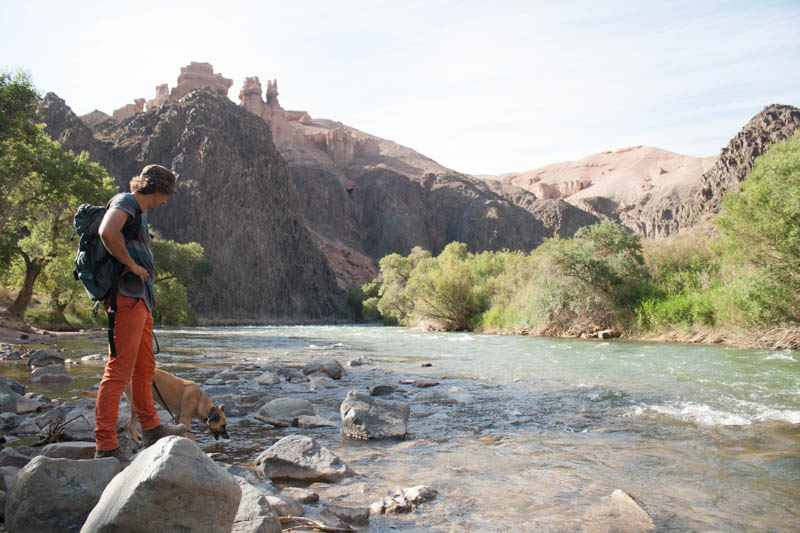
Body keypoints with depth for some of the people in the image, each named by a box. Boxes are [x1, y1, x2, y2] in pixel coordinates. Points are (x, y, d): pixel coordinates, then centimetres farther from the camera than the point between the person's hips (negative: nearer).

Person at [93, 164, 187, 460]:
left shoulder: (138, 212, 21)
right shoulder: (125, 202, -8)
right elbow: (107, 232, -29)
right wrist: (132, 265, -19)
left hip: (140, 299, 11)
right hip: (127, 295, -11)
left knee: (144, 366, 18)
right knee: (119, 370, -11)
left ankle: (151, 429, 30)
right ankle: (105, 446, -8)